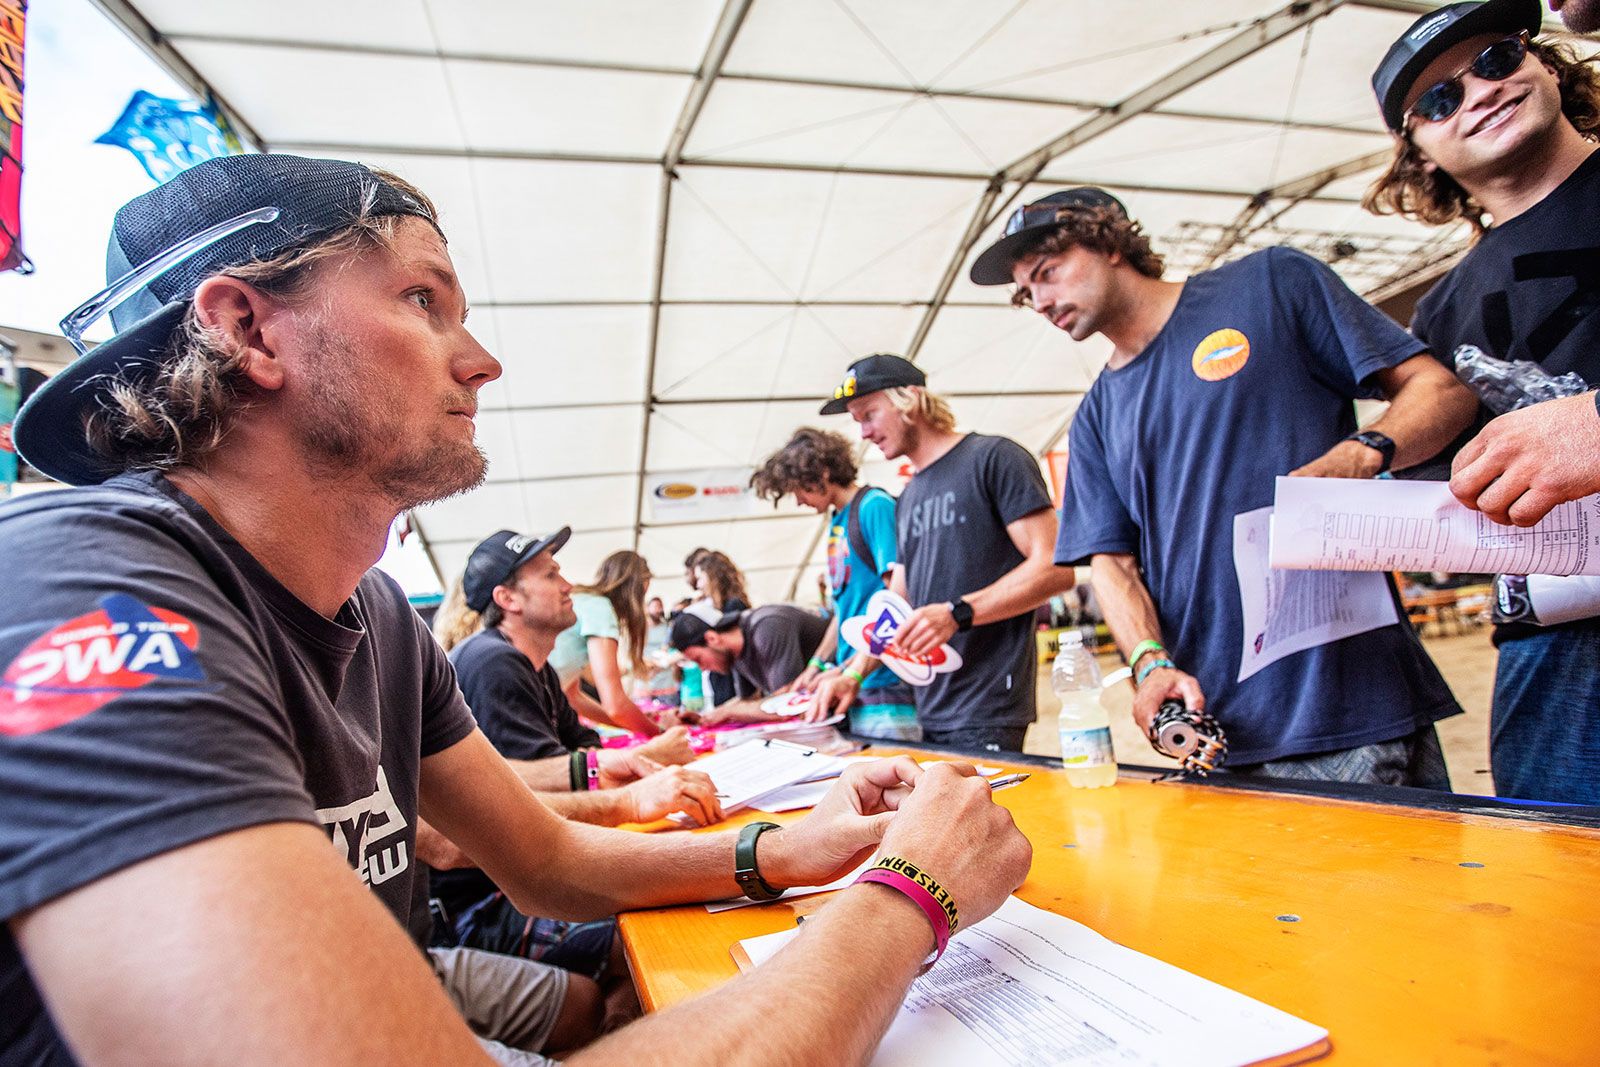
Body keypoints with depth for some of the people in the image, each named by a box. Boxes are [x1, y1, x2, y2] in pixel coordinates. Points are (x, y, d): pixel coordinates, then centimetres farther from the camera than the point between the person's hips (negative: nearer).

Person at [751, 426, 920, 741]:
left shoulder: (874, 506, -11)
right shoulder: (836, 520, 15)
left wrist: (850, 669, -15)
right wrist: (816, 664, 17)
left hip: (887, 682, -8)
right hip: (857, 684, 8)